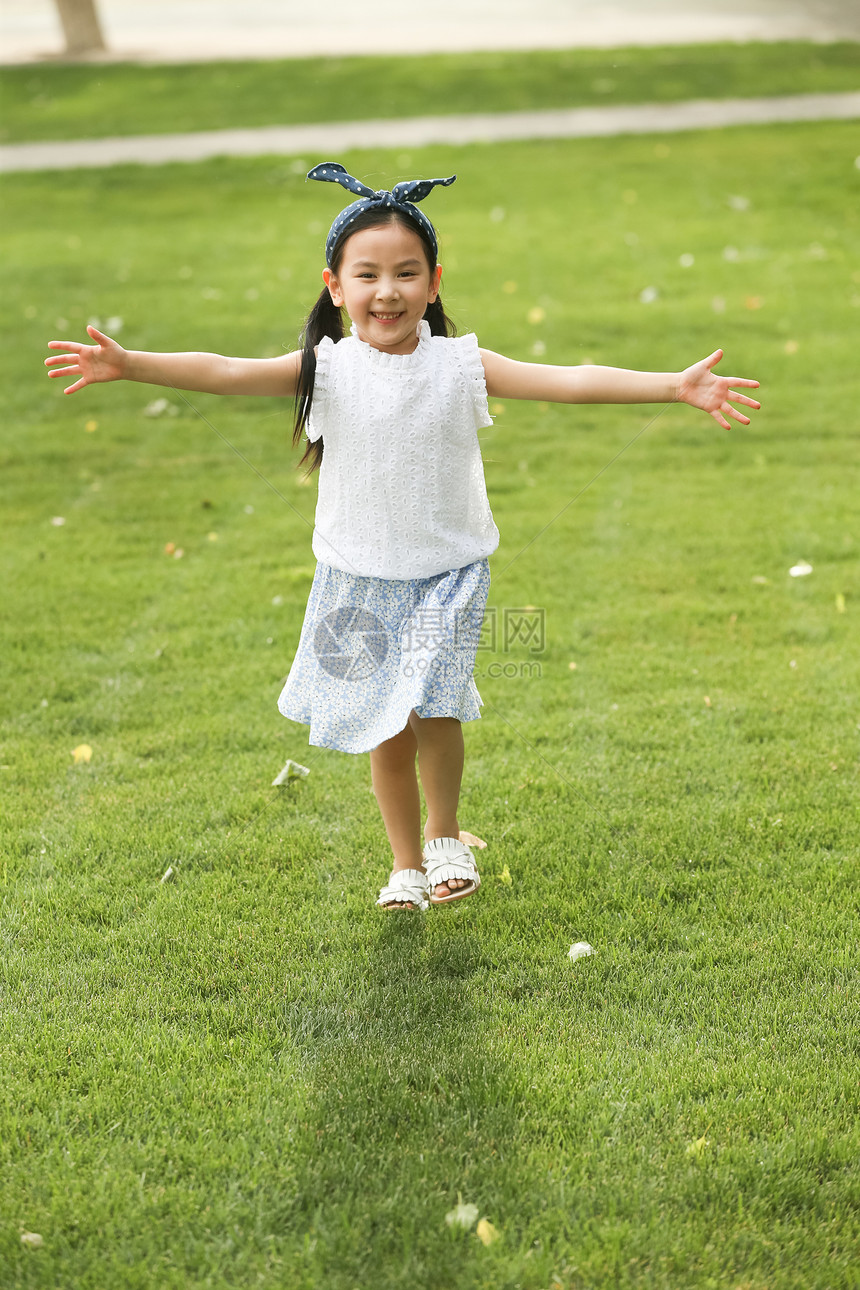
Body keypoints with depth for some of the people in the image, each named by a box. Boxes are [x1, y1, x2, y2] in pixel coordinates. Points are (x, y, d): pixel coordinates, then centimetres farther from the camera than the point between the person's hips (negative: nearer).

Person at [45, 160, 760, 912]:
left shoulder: (461, 365, -9)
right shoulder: (325, 369, -9)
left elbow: (569, 382, -15)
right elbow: (224, 373, -20)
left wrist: (675, 386, -23)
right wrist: (127, 364, -33)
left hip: (448, 573, -1)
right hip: (360, 580, 1)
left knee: (432, 711, -14)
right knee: (387, 734, 9)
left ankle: (445, 836, 16)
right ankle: (407, 864, 31)